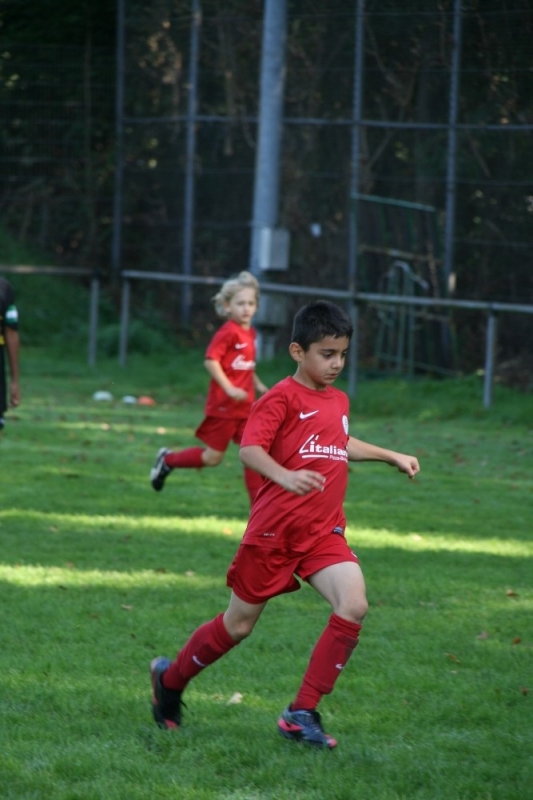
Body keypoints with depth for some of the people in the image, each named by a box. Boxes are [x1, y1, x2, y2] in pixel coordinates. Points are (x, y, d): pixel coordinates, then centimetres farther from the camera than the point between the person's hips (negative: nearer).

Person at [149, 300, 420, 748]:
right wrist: (285, 477, -42)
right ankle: (170, 678, 33)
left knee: (354, 605, -18)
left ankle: (303, 713, -13)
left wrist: (391, 457, 39)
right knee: (239, 625, 6)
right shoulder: (284, 397, -11)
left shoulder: (339, 401, 13)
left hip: (324, 534, 6)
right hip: (275, 530, -6)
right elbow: (249, 448, -25)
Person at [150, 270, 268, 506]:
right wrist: (229, 389, -25)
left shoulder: (250, 333, 10)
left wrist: (258, 385, 9)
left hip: (245, 406, 7)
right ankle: (168, 460, 25)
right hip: (223, 406, -7)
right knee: (212, 457, 3)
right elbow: (211, 361, -22)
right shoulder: (228, 332, -15)